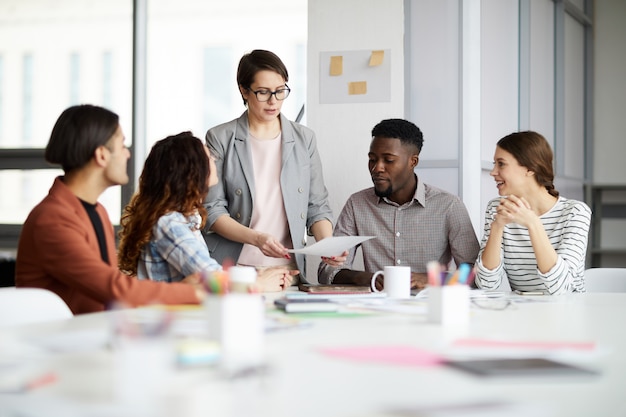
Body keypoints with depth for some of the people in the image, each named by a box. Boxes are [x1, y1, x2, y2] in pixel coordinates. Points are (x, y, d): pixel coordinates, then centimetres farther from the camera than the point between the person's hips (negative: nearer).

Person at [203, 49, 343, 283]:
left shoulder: (304, 139, 13)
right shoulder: (220, 139, 4)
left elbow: (317, 207, 14)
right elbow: (212, 211, -1)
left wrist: (327, 244, -6)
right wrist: (255, 238, -16)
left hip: (289, 270, 2)